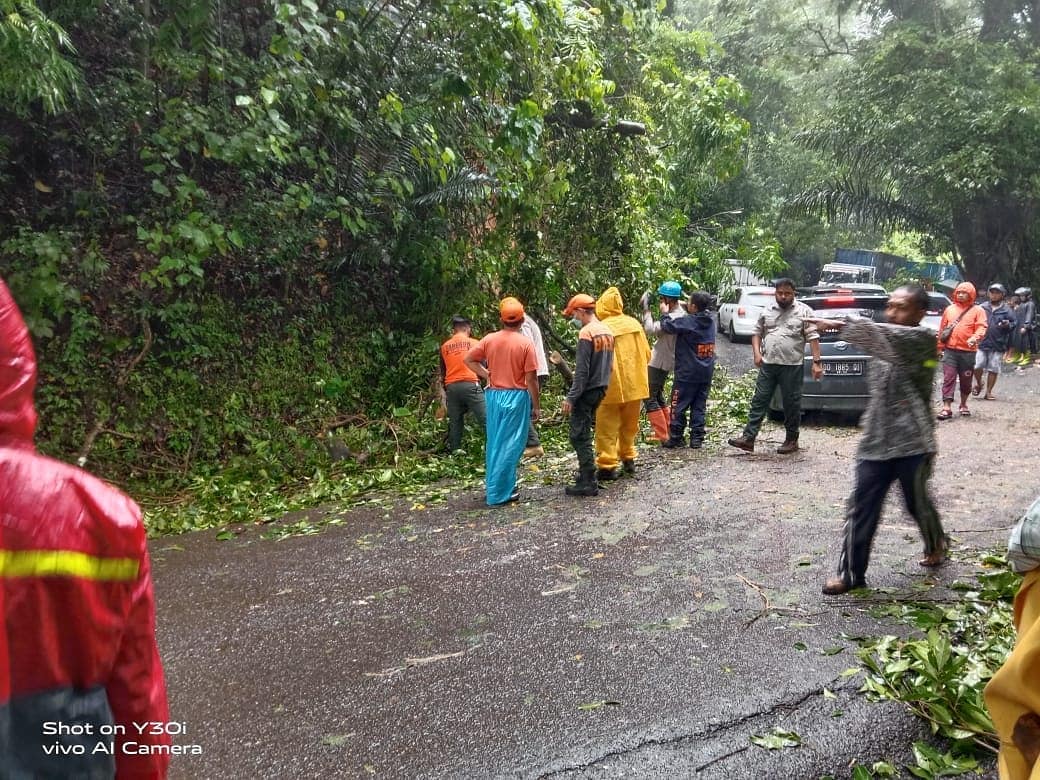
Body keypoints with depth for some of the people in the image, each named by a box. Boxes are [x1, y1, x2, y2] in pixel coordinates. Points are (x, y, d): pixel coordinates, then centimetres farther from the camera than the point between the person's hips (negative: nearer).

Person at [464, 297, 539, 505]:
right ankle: (500, 493, 4)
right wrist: (535, 406, -2)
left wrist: (486, 375, 10)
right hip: (516, 397, -4)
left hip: (494, 395, 4)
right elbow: (531, 379, -10)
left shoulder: (489, 339, 0)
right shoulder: (525, 343, -11)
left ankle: (495, 485, 27)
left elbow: (469, 359, 6)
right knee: (510, 445, 2)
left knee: (495, 443, 16)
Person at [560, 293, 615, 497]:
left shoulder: (586, 333, -17)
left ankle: (588, 483, -2)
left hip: (587, 390, -9)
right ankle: (586, 473, 24)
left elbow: (581, 370, -20)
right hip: (601, 388, 9)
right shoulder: (607, 331, 9)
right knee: (584, 433, 18)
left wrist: (571, 397, -16)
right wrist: (602, 383, 20)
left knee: (579, 436, -3)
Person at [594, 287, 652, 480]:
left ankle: (607, 466, 0)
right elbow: (646, 355, 4)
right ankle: (628, 459, 30)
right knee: (629, 425, 21)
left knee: (607, 428, 3)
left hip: (612, 387, -5)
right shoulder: (634, 323, 0)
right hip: (635, 385, 5)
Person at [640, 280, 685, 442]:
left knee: (650, 399, -4)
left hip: (659, 362, -10)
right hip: (663, 361, 10)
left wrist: (646, 308, -21)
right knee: (658, 397, 20)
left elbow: (650, 329, -29)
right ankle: (669, 431, 26)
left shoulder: (674, 317, -23)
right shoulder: (679, 313, 8)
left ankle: (662, 436, -3)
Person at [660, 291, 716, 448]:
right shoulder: (710, 321, 5)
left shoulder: (687, 322, -16)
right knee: (699, 407, 10)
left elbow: (667, 326, -13)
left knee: (679, 406, 3)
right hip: (706, 373, 6)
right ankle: (697, 439, 10)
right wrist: (685, 308, 17)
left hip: (687, 373, -6)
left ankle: (675, 437, 5)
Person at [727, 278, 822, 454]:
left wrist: (817, 362, -12)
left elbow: (813, 338, -5)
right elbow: (757, 332, 15)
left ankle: (792, 440, 17)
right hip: (768, 365, 4)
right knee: (759, 401, 2)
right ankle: (748, 438, 2)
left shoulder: (804, 311, -1)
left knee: (791, 405, 5)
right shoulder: (767, 311, 10)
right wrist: (757, 353, -2)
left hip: (792, 366, -3)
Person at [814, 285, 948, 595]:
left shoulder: (923, 339, -11)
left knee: (917, 503, 15)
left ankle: (936, 545, 45)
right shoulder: (887, 345, 12)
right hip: (876, 442, 5)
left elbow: (886, 336, -29)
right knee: (861, 509, 0)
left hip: (912, 443, -5)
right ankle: (851, 573, 8)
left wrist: (839, 325, -38)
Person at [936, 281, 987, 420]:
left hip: (968, 351, -1)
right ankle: (947, 408, -10)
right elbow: (942, 328, 15)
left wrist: (974, 339, -28)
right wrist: (940, 345, 12)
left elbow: (981, 328, -8)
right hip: (950, 350, 1)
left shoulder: (977, 310, 3)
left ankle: (964, 405, 28)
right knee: (948, 378, -7)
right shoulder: (949, 309, 11)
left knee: (966, 380, 10)